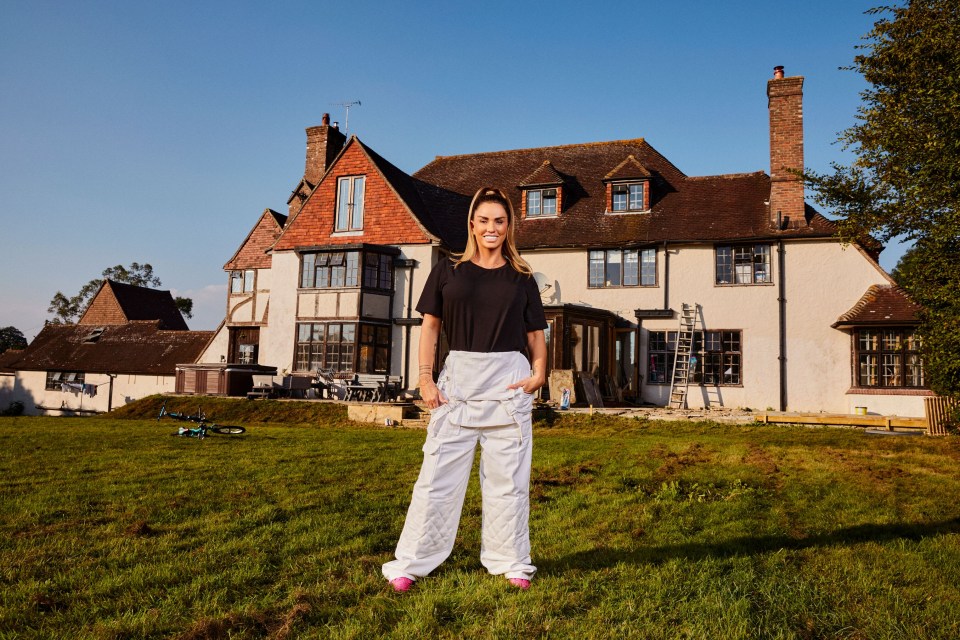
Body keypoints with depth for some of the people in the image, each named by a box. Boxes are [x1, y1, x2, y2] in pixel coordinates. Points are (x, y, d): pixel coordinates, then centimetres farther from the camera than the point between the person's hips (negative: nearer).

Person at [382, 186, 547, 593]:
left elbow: (536, 335, 12)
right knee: (438, 473, 0)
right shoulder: (448, 270, 8)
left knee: (507, 476, 6)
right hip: (457, 380, -1)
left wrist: (538, 373, -5)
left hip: (508, 383, 1)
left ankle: (509, 563, 20)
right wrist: (425, 378, -4)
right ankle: (410, 563, 11)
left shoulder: (522, 279, 10)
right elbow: (429, 326, 6)